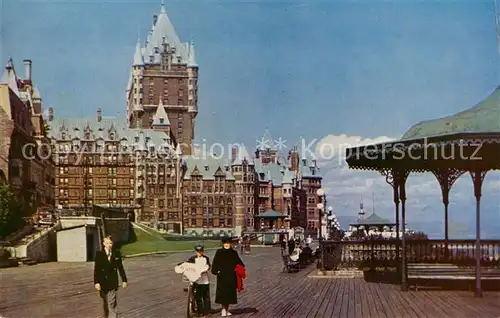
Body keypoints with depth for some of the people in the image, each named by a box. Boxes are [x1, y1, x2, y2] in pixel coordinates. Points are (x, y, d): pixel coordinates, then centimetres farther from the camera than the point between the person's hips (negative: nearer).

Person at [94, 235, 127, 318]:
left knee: (112, 303, -8)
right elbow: (96, 269, -7)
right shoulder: (99, 254, -4)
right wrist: (96, 282, -14)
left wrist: (124, 280, 8)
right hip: (103, 282, 1)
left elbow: (120, 268, 7)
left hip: (112, 282, -1)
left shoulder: (116, 254, 1)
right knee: (105, 303, 14)